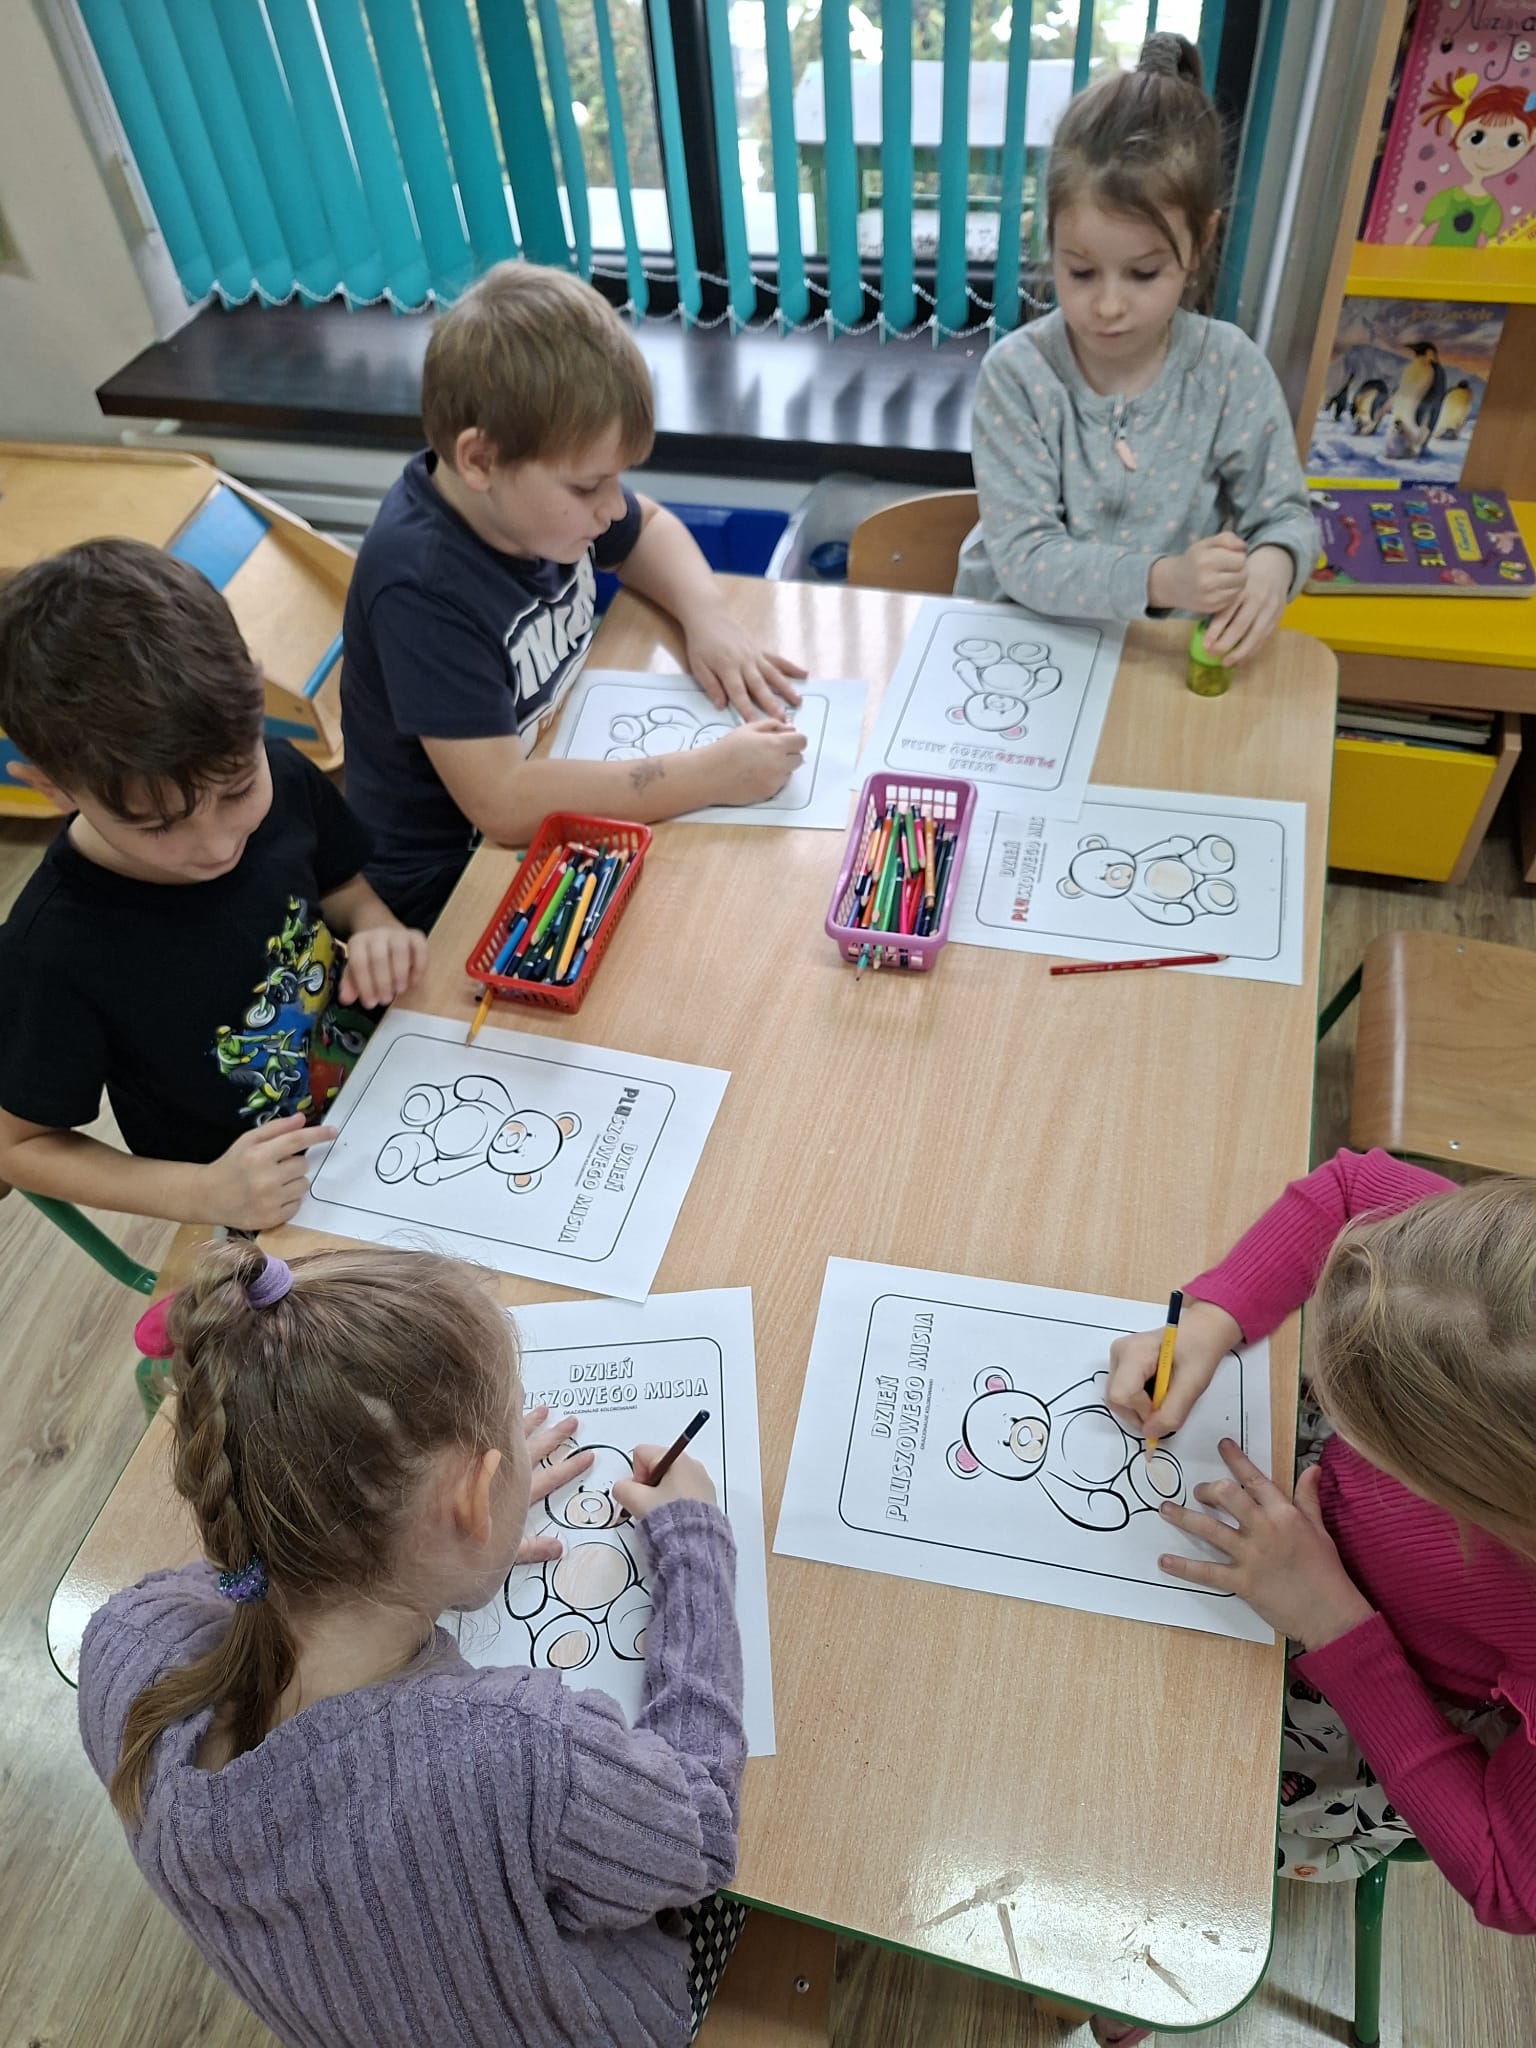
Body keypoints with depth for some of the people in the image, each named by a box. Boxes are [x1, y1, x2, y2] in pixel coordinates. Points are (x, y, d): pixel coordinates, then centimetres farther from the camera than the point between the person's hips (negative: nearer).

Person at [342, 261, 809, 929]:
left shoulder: (539, 486, -9)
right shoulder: (421, 589, -31)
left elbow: (649, 528, 12)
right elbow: (504, 804, -37)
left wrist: (708, 618, -9)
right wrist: (711, 774, -34)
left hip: (566, 792, 8)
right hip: (454, 885, -7)